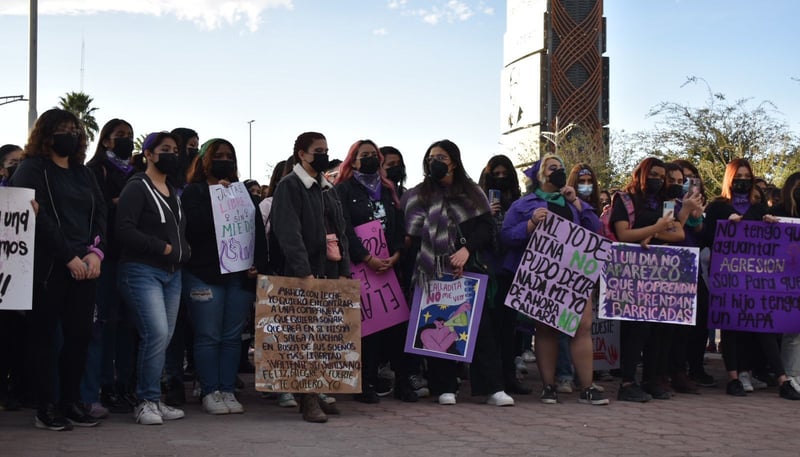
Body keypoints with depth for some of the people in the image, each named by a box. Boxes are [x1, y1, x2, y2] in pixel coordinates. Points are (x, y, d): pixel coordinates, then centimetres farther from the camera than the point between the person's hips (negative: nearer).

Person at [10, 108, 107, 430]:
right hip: (48, 267, -5)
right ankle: (46, 408, 4)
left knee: (80, 334, 2)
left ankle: (70, 402, 13)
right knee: (44, 334, 0)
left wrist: (95, 252, -5)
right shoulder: (32, 169, 1)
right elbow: (39, 218, -10)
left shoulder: (84, 174, 19)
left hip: (84, 266, 5)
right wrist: (69, 257, -15)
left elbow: (100, 214, 12)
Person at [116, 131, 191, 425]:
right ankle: (147, 401, -6)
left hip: (172, 273, 8)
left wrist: (183, 251, 8)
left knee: (164, 337, 6)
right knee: (156, 333, -17)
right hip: (142, 271, -8)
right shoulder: (137, 188, -6)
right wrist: (163, 248, -15)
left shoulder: (173, 191, 19)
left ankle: (153, 400, 14)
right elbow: (124, 230, -16)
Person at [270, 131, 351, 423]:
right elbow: (290, 233, -14)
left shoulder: (328, 189, 20)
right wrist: (305, 273, -21)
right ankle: (308, 401, -4)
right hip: (303, 275, -7)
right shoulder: (289, 186, -4)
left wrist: (344, 270, 9)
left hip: (331, 273, 7)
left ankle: (317, 394, 12)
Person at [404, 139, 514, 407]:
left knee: (480, 325, -6)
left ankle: (493, 388, -6)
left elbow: (486, 226, 3)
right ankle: (445, 388, 6)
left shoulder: (472, 192, 12)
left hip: (469, 270, 0)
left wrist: (467, 249, -14)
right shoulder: (418, 196, 10)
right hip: (433, 273, 0)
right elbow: (415, 235, 3)